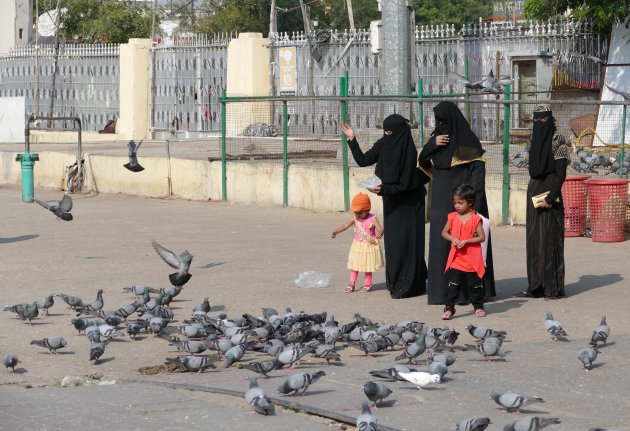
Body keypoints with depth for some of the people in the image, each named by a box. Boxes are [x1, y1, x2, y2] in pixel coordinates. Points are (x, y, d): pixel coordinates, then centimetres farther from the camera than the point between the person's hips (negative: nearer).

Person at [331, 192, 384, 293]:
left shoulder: (372, 219, -16)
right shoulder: (355, 218, -4)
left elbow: (380, 229, -26)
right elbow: (345, 225, -7)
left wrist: (379, 234, -49)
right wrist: (335, 231, -21)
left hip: (369, 246, -4)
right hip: (357, 246, 4)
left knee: (368, 266, 6)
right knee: (354, 265, 6)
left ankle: (367, 284, 19)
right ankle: (351, 285, 12)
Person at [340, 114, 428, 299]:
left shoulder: (408, 152, -22)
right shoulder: (383, 145, -3)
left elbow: (406, 184, -21)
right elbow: (362, 160, 3)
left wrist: (384, 190, -29)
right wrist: (352, 139, -4)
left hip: (408, 204, -7)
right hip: (392, 202, 7)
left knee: (406, 241, -5)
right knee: (392, 240, 9)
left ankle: (409, 285, 2)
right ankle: (395, 283, 18)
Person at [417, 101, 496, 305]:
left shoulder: (469, 141, -8)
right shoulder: (438, 138, 11)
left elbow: (477, 172, -11)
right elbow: (422, 161, 11)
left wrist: (472, 203, -18)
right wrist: (432, 145, -9)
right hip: (441, 202, 6)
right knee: (440, 242, 5)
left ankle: (467, 289, -2)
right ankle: (442, 287, 8)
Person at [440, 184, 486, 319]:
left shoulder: (476, 219, -8)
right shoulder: (452, 217, 3)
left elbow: (482, 237, -10)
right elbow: (444, 233, 9)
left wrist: (466, 241, -20)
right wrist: (452, 238, -12)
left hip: (472, 260, -2)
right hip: (456, 260, 2)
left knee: (475, 285, 11)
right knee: (453, 285, -3)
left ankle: (478, 306, 26)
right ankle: (449, 308, -2)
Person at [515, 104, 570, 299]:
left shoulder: (557, 141, -9)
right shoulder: (535, 140, 13)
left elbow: (561, 173, -14)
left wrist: (550, 197, -20)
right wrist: (533, 192, 14)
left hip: (550, 194, -8)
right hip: (534, 194, 8)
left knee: (550, 239, -6)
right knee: (534, 240, 6)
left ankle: (554, 287, -2)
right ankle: (536, 286, 9)